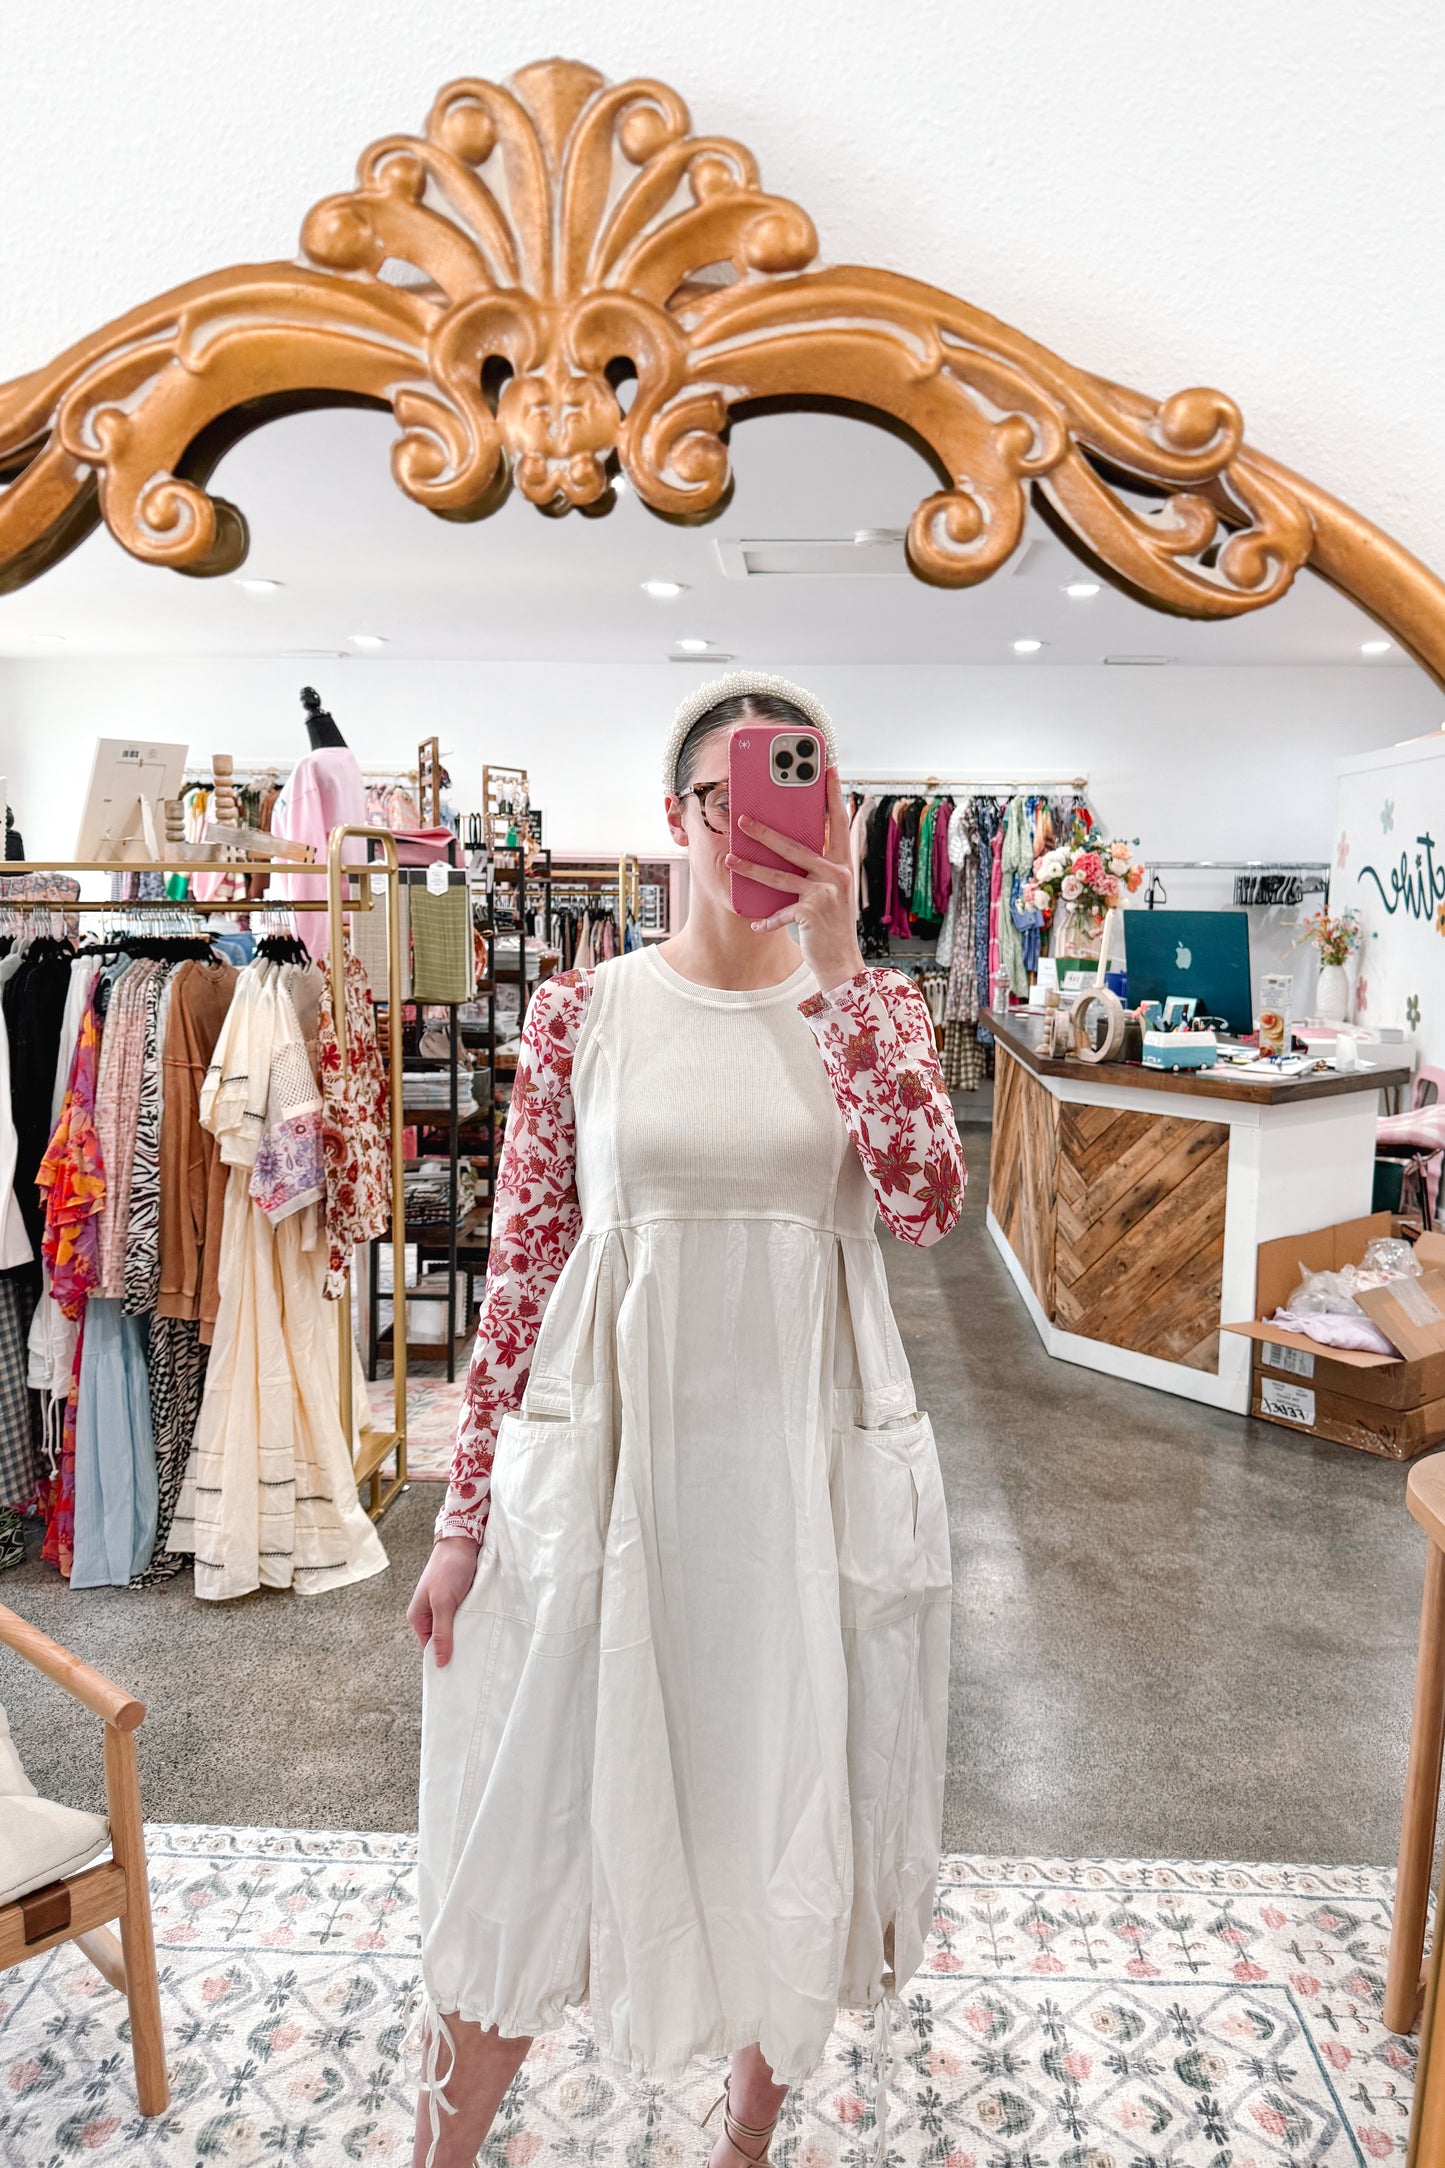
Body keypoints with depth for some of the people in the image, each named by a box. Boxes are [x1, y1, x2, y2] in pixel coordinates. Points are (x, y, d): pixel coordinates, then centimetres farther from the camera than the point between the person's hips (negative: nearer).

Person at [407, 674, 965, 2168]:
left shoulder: (874, 1006, 2)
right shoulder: (582, 1009, 0)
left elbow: (929, 1199, -16)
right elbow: (521, 1264, 0)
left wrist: (832, 962, -19)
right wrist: (467, 1512, -1)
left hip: (810, 1457, 1)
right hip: (607, 1453, -1)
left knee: (791, 1812, 17)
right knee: (540, 1821, 11)